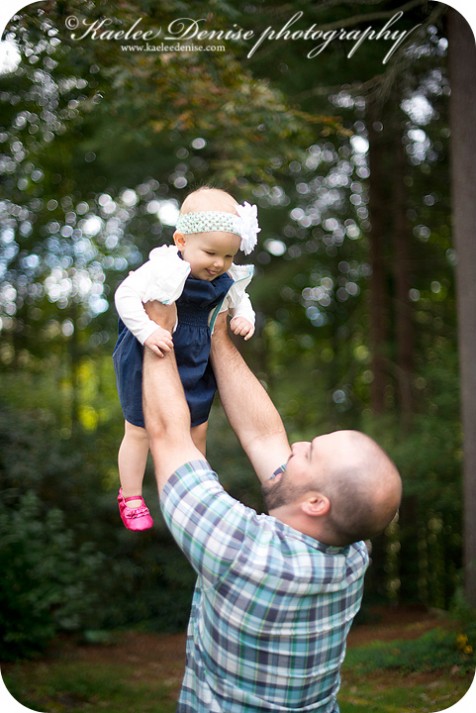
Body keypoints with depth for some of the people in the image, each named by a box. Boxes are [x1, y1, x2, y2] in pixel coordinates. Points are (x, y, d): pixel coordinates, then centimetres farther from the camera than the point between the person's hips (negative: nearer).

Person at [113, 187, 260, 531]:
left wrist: (244, 316, -8)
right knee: (140, 430, 9)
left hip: (196, 366, 5)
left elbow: (239, 299, 12)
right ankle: (130, 498, 27)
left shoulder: (227, 279, -8)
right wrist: (147, 331, -37)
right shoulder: (162, 269, -27)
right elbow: (125, 295, -29)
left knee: (198, 428, 18)